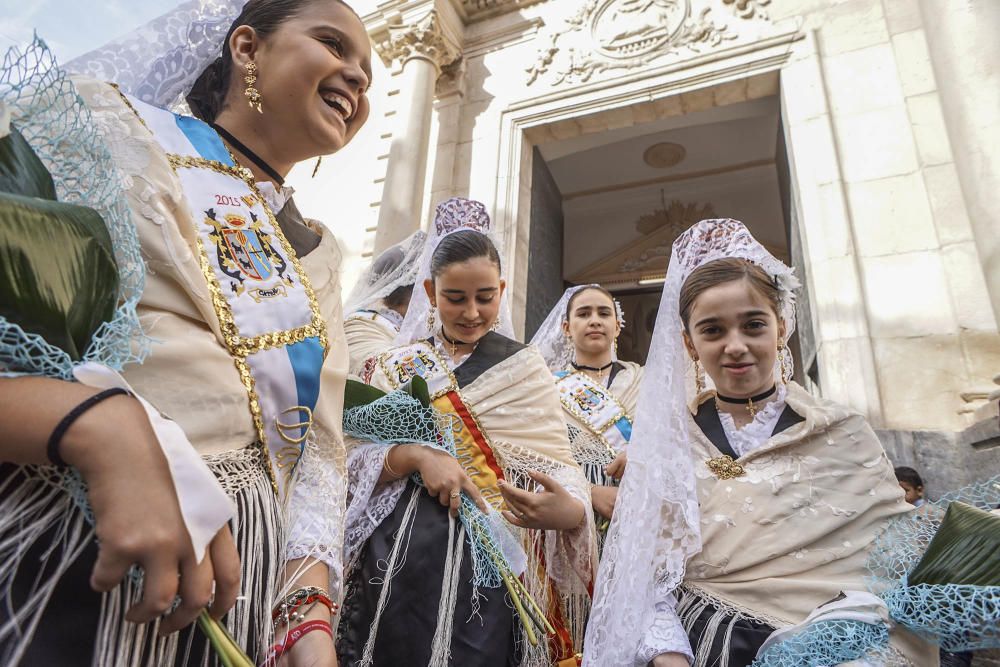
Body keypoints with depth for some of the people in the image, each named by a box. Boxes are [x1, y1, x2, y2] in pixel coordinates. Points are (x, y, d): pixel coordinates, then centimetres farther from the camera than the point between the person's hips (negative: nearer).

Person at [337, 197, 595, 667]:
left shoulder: (523, 366, -1)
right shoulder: (395, 366, 5)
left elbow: (559, 468, -6)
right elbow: (358, 461, 1)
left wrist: (570, 511, -28)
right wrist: (415, 455, -19)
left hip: (490, 562, -1)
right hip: (398, 558, 2)